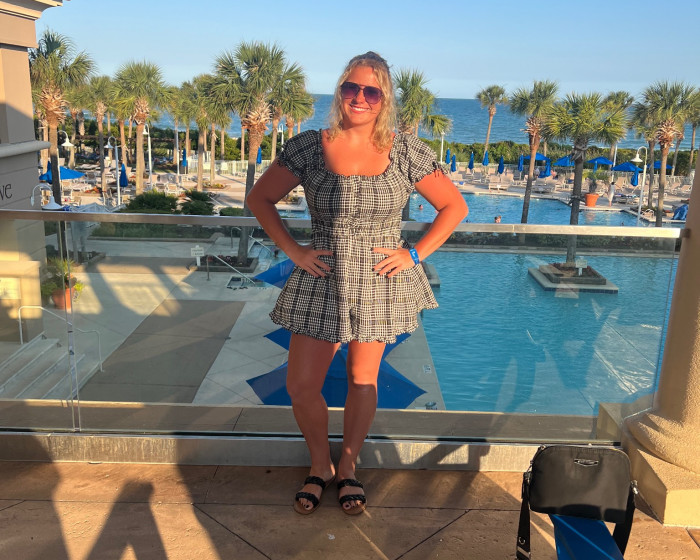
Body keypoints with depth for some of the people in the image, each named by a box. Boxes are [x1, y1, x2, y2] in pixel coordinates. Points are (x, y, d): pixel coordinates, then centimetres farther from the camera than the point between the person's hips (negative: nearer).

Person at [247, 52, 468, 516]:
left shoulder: (407, 152, -6)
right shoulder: (310, 147, -5)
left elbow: (455, 206, 3)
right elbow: (260, 199, 5)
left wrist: (415, 254, -5)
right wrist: (293, 250, -4)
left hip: (381, 285, 0)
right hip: (321, 283, 1)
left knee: (363, 380, 12)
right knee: (301, 385, 2)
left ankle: (348, 466, 35)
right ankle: (321, 465, 30)